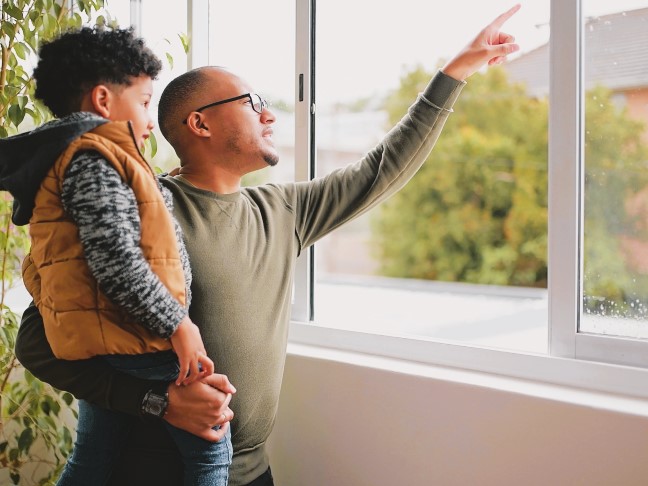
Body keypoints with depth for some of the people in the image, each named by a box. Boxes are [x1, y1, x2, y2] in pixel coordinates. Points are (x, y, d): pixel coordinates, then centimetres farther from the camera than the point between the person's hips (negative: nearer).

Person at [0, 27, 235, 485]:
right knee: (210, 446, -1)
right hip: (133, 344, -11)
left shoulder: (74, 155, 19)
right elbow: (115, 259, -24)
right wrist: (177, 324, -18)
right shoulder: (93, 157, -14)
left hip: (95, 346, 11)